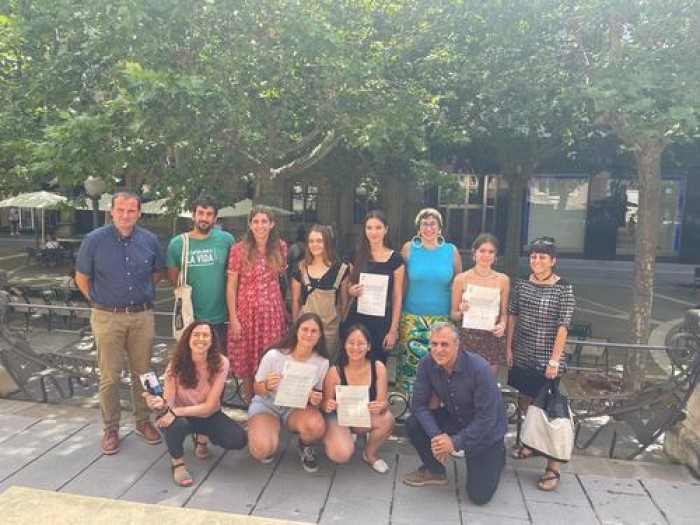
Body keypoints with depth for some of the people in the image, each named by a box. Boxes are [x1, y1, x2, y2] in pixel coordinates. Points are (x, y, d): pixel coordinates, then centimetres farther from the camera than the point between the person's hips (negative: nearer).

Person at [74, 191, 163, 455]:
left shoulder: (150, 240, -1)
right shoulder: (94, 240, -8)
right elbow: (81, 278, 3)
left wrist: (144, 297, 11)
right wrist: (101, 303, 4)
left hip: (142, 316, 2)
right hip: (108, 317, -2)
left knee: (142, 372, 12)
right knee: (110, 376, 5)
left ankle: (143, 421, 29)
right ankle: (111, 428, 21)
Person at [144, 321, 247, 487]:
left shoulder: (220, 363, -20)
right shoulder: (176, 363, -18)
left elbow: (209, 407, -23)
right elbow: (168, 402, -22)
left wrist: (175, 412, -35)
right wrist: (160, 404, -46)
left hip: (208, 416, 1)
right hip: (181, 416, -1)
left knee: (238, 440, -23)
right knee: (177, 424, -37)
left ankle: (201, 437, 10)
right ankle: (177, 462, -3)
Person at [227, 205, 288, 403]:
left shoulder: (280, 247, 3)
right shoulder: (239, 249, -5)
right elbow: (231, 286, -4)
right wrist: (233, 318, -9)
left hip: (273, 312, 2)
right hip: (247, 312, -2)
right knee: (246, 363, 6)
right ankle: (249, 404, 24)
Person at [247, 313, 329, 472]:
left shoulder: (322, 363, -14)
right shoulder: (273, 355, -20)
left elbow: (319, 396, 2)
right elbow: (258, 390, -8)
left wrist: (316, 401, -22)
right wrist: (267, 386, -31)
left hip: (297, 407, 2)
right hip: (266, 405, -1)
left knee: (317, 426, -33)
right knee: (261, 450, -29)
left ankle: (305, 446, 5)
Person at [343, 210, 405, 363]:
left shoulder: (395, 259, -3)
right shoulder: (357, 255, 4)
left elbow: (397, 297, -2)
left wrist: (393, 329, -6)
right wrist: (352, 291, -8)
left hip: (381, 320, -2)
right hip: (356, 318, 2)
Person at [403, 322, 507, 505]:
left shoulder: (479, 368, -31)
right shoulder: (426, 364, -18)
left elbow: (486, 417, -26)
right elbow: (419, 404, -13)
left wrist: (455, 442, -27)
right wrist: (436, 436, -27)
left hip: (486, 430, -4)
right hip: (454, 418, 4)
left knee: (479, 495, -7)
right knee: (413, 424, -19)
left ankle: (496, 456, 23)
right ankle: (434, 470, 8)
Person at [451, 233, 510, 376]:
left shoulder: (503, 280, 4)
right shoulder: (461, 279, -1)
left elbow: (504, 312, 10)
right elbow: (454, 315, 5)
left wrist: (502, 325, -9)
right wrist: (461, 311, -15)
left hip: (490, 340, 1)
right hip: (466, 339, -1)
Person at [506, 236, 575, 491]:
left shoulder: (563, 289, -9)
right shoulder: (522, 285, 4)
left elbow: (563, 326, -11)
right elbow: (512, 316, 9)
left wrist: (554, 360, -14)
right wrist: (508, 348, 5)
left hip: (544, 360, -5)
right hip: (521, 356, 5)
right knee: (524, 401, 17)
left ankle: (553, 467, 4)